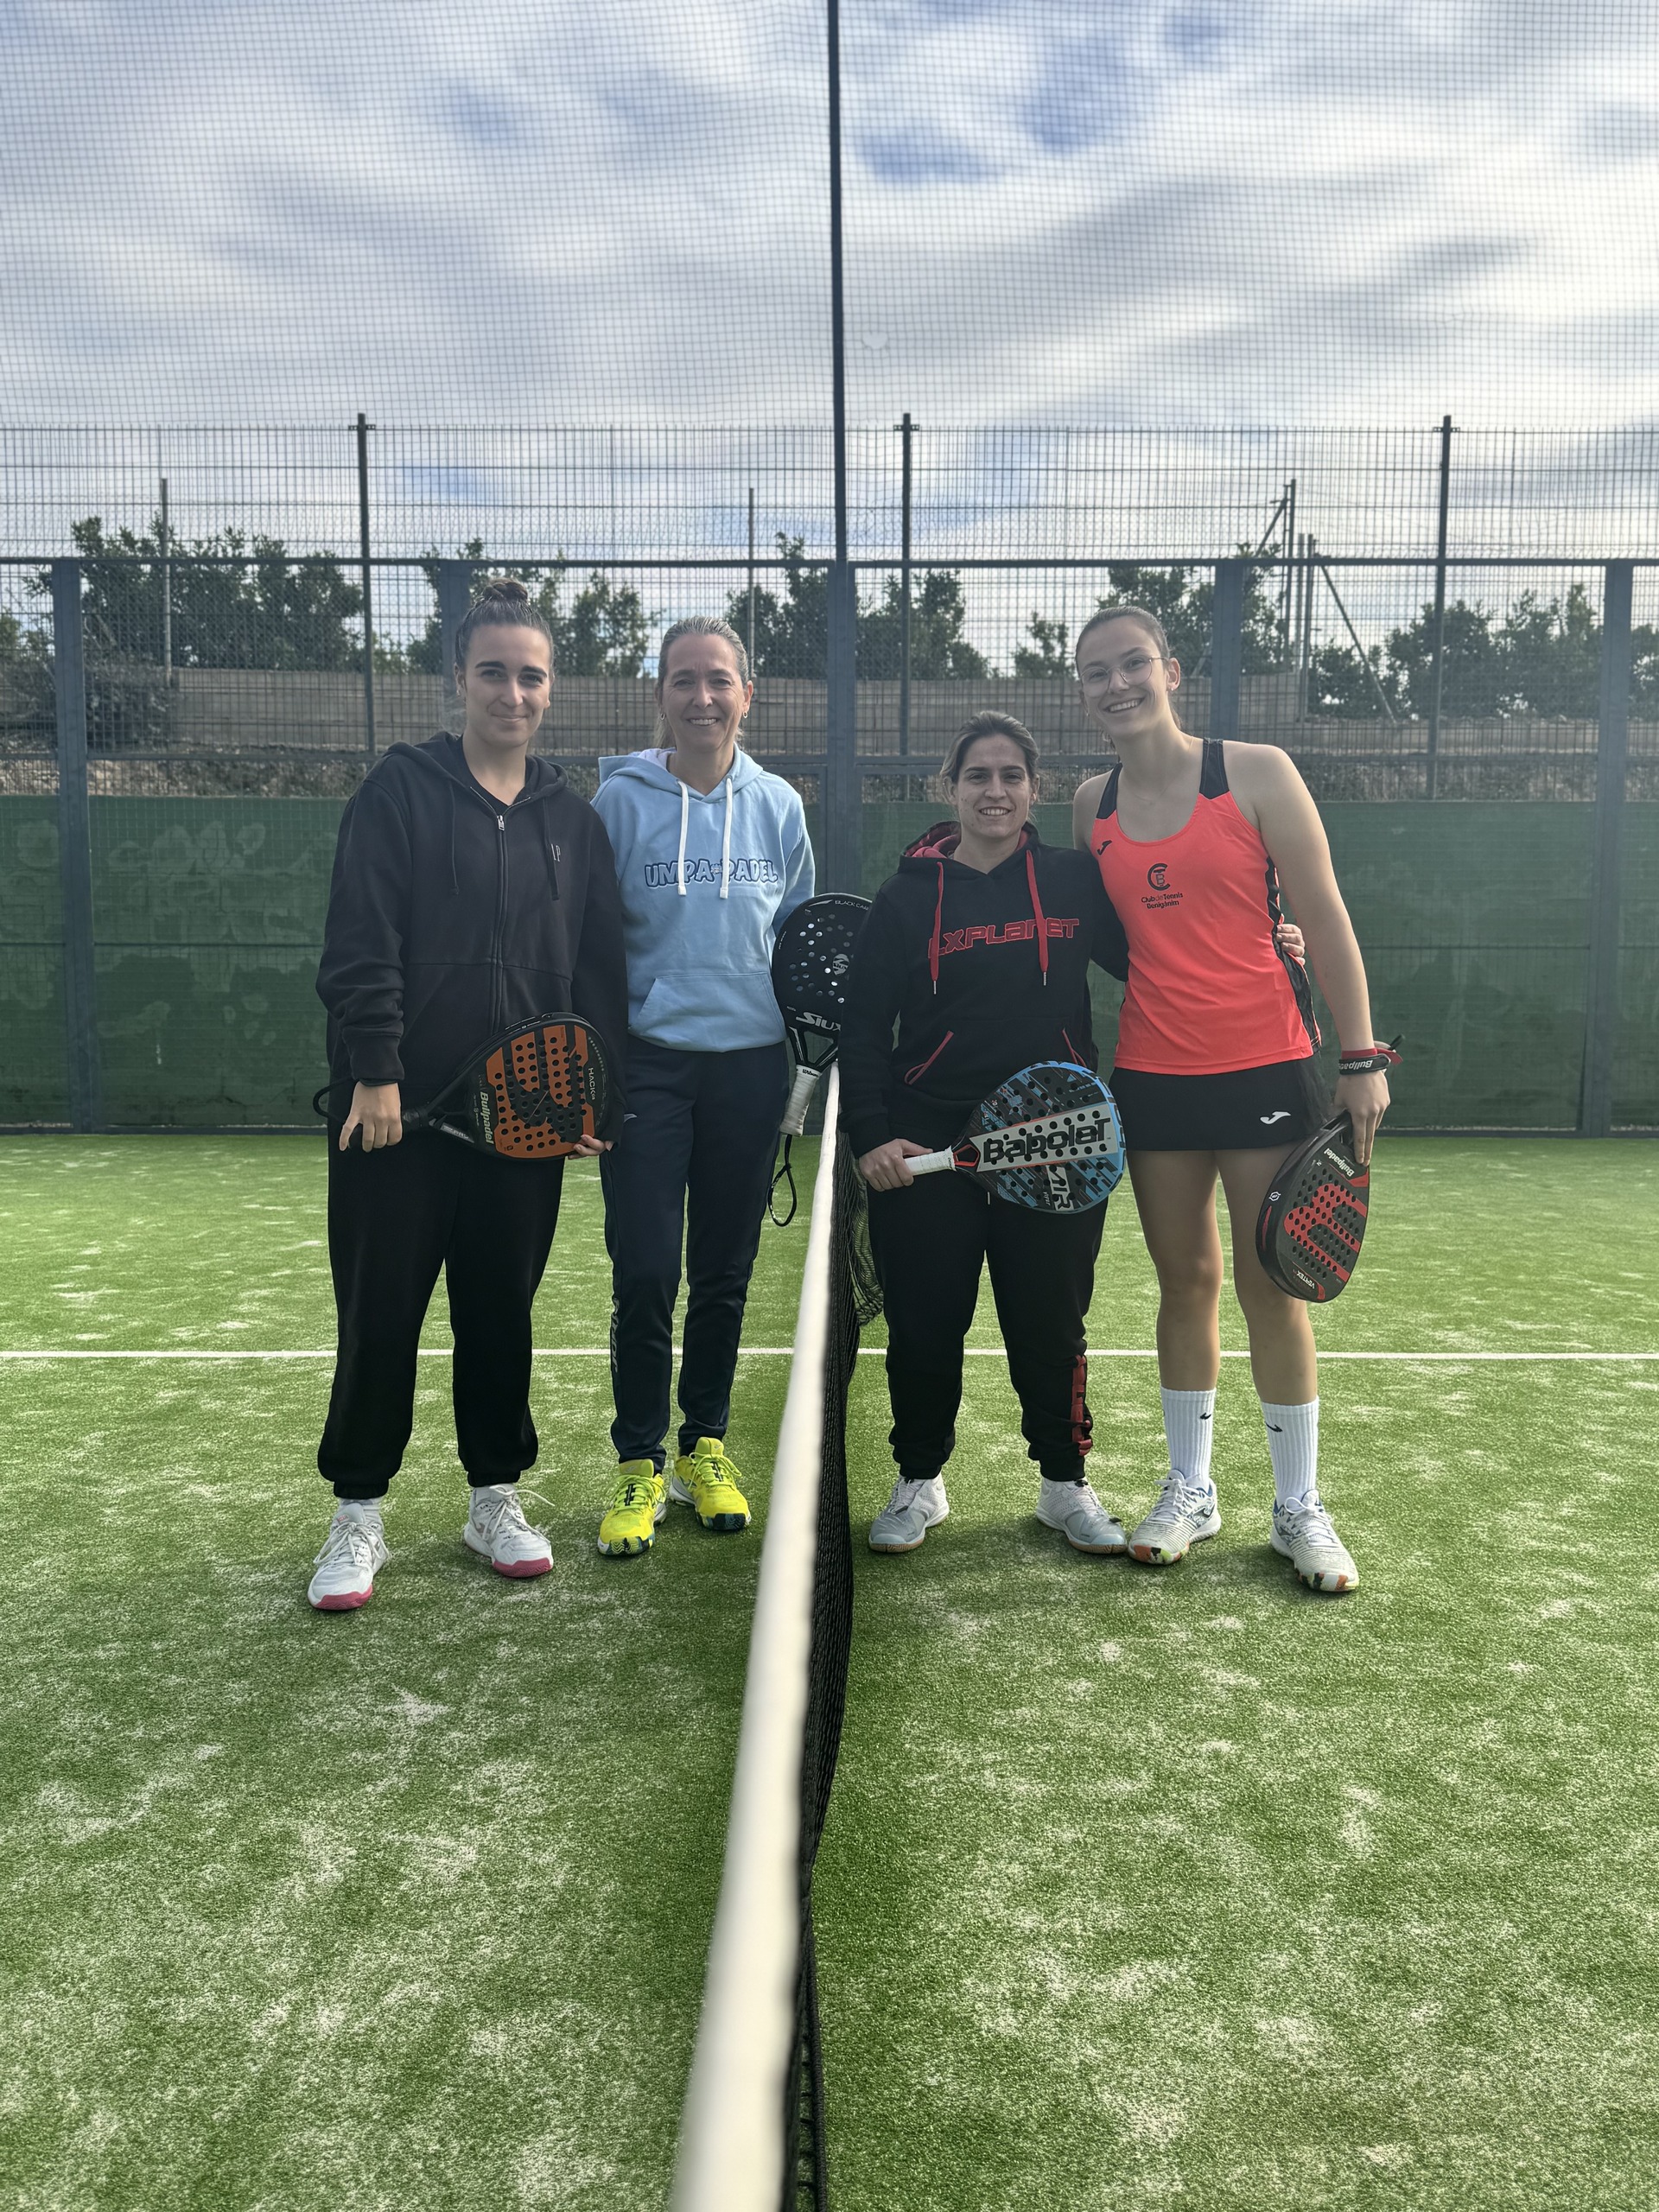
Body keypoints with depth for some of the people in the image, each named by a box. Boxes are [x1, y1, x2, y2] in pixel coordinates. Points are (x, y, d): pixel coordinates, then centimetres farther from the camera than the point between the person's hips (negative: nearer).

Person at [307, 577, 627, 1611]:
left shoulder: (575, 819, 10)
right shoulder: (402, 792, -1)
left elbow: (601, 970, 10)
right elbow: (362, 946, -8)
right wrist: (376, 1072, -15)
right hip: (401, 1110, -3)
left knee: (502, 1312, 12)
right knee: (381, 1314, 4)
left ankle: (498, 1500, 27)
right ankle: (359, 1516, 20)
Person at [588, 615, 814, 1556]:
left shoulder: (777, 806, 7)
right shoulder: (619, 799, 0)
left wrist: (803, 1053, 8)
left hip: (750, 1063, 2)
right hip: (647, 1062, -2)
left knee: (726, 1273, 9)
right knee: (645, 1275, -4)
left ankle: (705, 1446, 25)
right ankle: (640, 1463, 12)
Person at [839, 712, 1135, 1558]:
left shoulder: (1074, 879, 6)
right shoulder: (909, 895, 4)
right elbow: (864, 1024, 3)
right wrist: (869, 1136, -7)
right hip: (927, 1148, 0)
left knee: (1051, 1323, 7)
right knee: (924, 1324, 5)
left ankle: (1064, 1482, 27)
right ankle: (920, 1480, 26)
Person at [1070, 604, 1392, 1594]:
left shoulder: (1256, 773, -4)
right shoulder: (1092, 806, 8)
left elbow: (1326, 918, -4)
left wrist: (1363, 1055, -8)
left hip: (1264, 1067, -3)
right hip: (1152, 1074, 3)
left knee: (1270, 1287, 2)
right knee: (1186, 1281, 10)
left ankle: (1301, 1507, 17)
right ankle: (1190, 1488, 25)